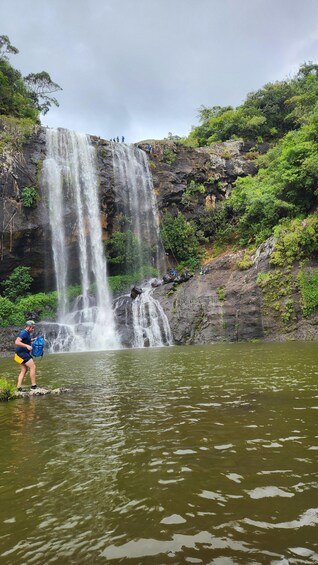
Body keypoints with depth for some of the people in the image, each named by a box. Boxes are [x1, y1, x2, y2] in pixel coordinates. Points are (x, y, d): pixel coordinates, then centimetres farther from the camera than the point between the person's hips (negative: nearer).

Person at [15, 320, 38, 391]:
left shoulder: (27, 333, 13)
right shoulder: (23, 333, -17)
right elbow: (17, 342, -27)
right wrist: (27, 346, -34)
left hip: (24, 353, 10)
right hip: (22, 353, -10)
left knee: (24, 370, 9)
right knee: (33, 367, -9)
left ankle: (19, 387, 9)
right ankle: (33, 385, -6)